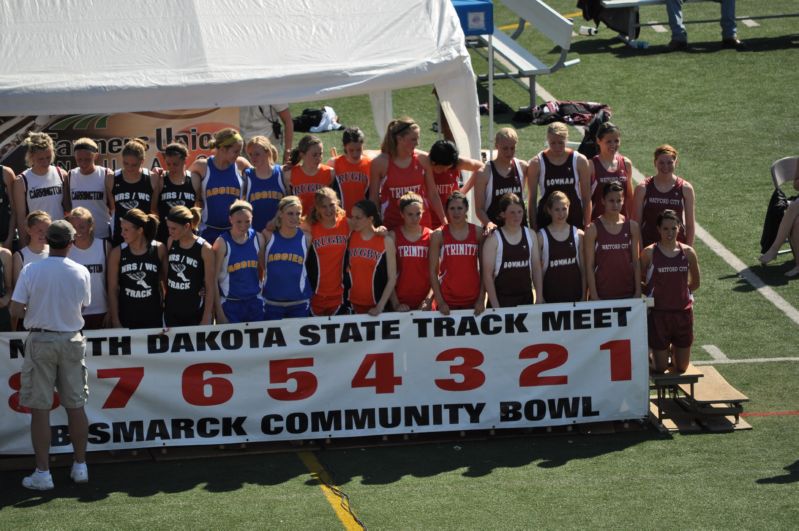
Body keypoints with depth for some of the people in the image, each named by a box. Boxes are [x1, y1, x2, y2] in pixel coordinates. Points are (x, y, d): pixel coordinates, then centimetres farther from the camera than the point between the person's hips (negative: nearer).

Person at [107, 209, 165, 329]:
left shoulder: (158, 250, -5)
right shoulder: (117, 253, -5)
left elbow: (165, 280, 5)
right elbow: (112, 290, -3)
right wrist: (115, 322, -5)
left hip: (153, 318, 0)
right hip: (126, 319, 0)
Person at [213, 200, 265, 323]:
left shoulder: (258, 238, 2)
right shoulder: (222, 243, -10)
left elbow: (264, 267, 13)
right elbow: (214, 279, -9)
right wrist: (219, 311, -12)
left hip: (255, 302, 4)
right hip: (230, 304, -4)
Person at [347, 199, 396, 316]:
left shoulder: (386, 242, -6)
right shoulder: (350, 238, 2)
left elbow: (392, 279, -6)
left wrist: (380, 306, -13)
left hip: (376, 306, -2)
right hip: (354, 305, 2)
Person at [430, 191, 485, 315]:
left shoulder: (477, 233, 5)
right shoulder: (439, 235, 1)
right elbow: (433, 271, -1)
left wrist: (482, 299, -3)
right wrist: (439, 301, -9)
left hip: (473, 301, 1)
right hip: (447, 302, -1)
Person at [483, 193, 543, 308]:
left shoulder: (530, 235, 6)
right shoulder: (494, 239, -6)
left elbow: (536, 268, 9)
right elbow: (488, 274, -8)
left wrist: (539, 298, 4)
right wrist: (495, 305, -12)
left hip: (526, 298, 3)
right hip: (502, 300, -3)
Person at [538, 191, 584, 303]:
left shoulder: (578, 235, 4)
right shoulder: (542, 236, -2)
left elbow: (583, 268, 8)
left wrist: (584, 295, 4)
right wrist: (540, 297, -4)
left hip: (574, 294, 2)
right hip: (551, 296, -2)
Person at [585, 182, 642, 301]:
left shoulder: (632, 226, 6)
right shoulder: (593, 229, -2)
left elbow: (636, 262, 8)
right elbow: (589, 265, -3)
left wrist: (638, 291, 2)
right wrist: (594, 296, -9)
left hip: (627, 294, 2)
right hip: (602, 294, -2)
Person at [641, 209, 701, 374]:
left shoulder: (687, 252, 0)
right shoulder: (649, 253, -8)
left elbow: (695, 283, 13)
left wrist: (678, 292, 7)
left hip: (683, 312, 2)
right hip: (658, 313, -2)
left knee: (681, 368, 8)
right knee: (660, 369, 1)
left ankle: (673, 350, 39)